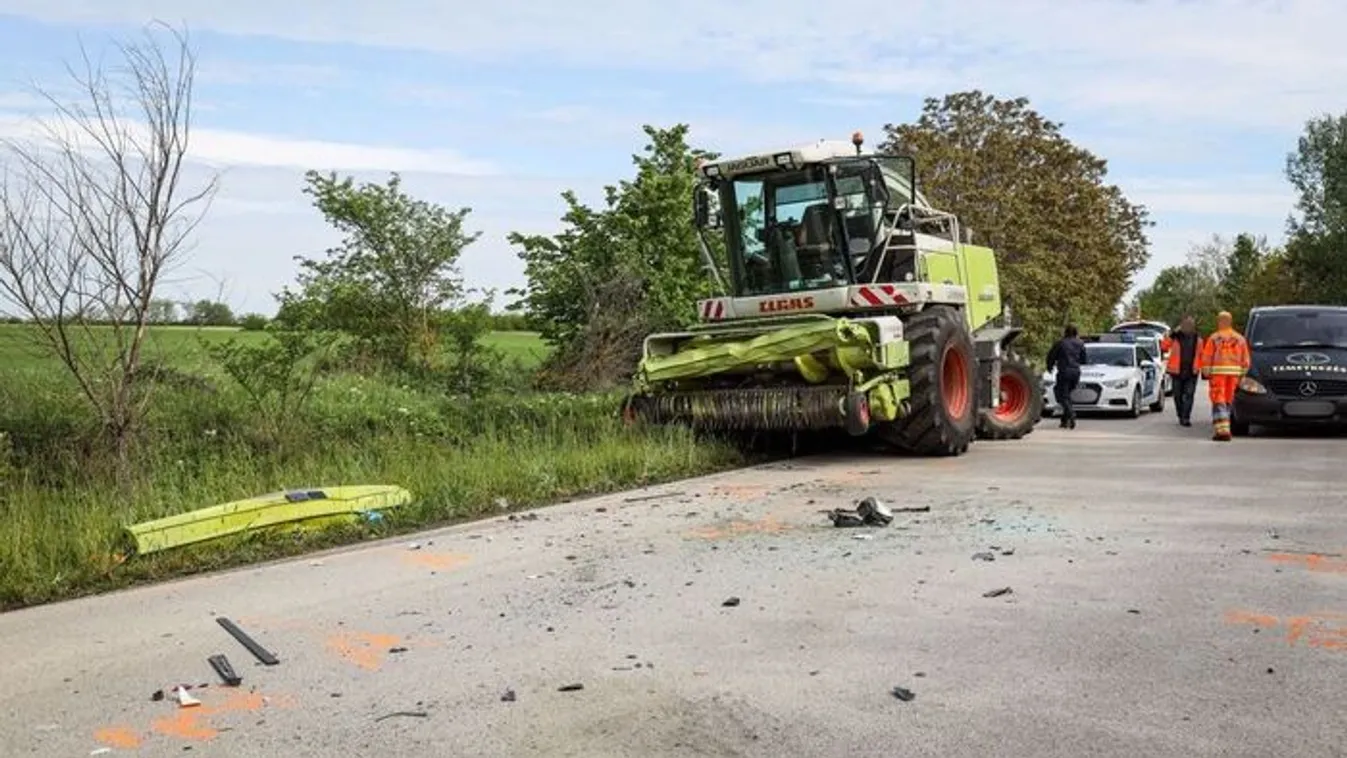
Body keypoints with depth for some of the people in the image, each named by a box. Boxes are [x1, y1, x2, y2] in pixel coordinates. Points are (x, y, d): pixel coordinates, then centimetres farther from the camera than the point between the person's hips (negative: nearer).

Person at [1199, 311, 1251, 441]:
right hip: (1234, 372, 4)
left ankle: (1222, 430, -13)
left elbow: (1206, 358, -7)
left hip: (1217, 372, -4)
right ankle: (1224, 428, 18)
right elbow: (1245, 360, 9)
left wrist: (1206, 373, 2)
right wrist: (1241, 376, 15)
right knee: (1227, 401, 15)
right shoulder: (1240, 339, 9)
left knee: (1219, 402, -3)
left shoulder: (1214, 338, -5)